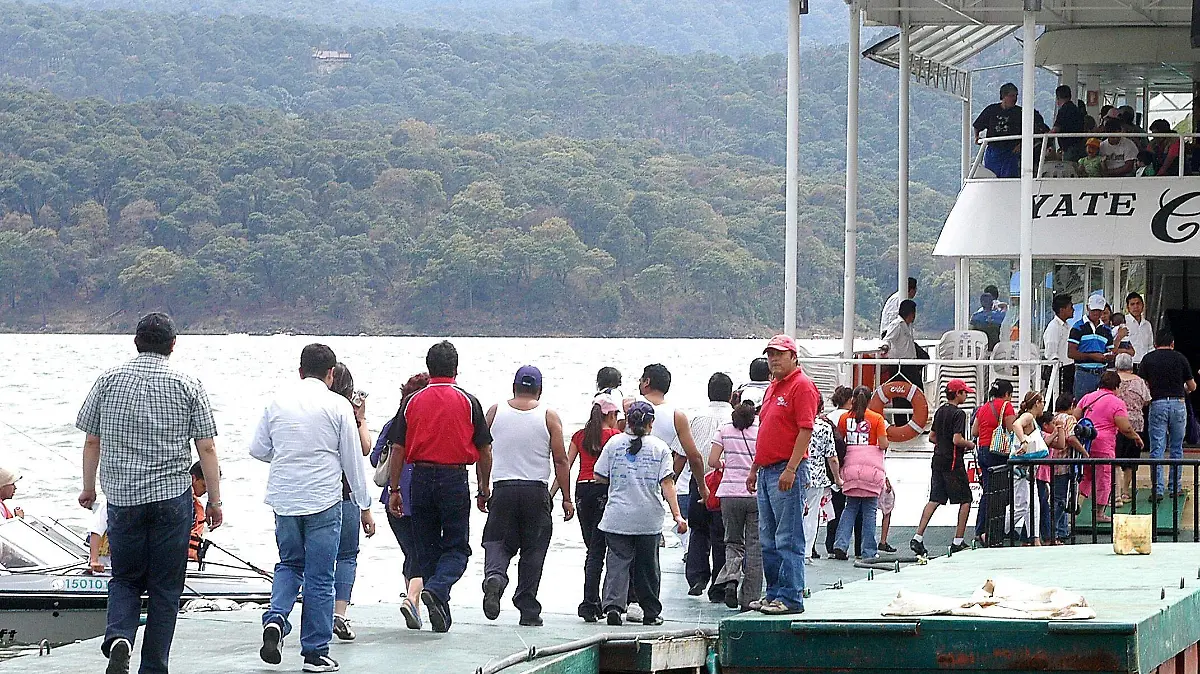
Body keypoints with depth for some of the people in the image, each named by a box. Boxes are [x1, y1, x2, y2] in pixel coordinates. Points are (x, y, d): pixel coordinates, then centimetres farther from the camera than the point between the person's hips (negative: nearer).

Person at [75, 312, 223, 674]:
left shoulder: (108, 381, 2)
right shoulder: (188, 387, -2)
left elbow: (92, 441, 7)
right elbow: (206, 448, -2)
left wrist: (89, 487, 20)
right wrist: (215, 500, 6)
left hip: (122, 497, 1)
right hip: (172, 496, -1)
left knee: (125, 579, 14)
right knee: (165, 587, 8)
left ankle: (118, 638, -13)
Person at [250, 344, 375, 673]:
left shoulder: (278, 401, 3)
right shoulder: (338, 406, -6)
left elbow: (257, 449, 7)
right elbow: (353, 460, -3)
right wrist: (364, 507, 5)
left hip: (284, 500, 3)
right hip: (323, 501, -3)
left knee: (289, 564, 21)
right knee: (319, 577, 4)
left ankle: (275, 618, -5)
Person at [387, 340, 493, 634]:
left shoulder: (411, 402, 3)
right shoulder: (468, 402, 0)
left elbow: (398, 449, 2)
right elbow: (484, 450, 1)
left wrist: (394, 490, 8)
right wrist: (484, 490, 12)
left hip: (421, 479, 2)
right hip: (455, 479, -2)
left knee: (427, 549, 11)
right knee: (457, 548, 5)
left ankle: (440, 616, 14)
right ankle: (436, 588, -23)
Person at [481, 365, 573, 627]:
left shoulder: (495, 412, 5)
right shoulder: (549, 417, -1)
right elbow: (560, 460, -2)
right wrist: (567, 499, 3)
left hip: (502, 488, 1)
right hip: (536, 492, -1)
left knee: (497, 542, 6)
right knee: (533, 550, 7)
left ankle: (494, 575, -26)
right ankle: (528, 610, 8)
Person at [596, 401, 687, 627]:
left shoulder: (615, 443, 1)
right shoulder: (660, 447, 0)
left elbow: (599, 476, 5)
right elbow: (667, 483, -6)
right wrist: (677, 515, -7)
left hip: (618, 517, 0)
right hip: (649, 519, 0)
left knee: (617, 561, -1)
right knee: (647, 565, 10)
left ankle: (613, 604, -19)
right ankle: (651, 612, 17)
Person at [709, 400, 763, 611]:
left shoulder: (725, 429, 3)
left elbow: (712, 461, 0)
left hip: (730, 493, 1)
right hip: (757, 493, -1)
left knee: (733, 541, 16)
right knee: (754, 546, 5)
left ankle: (731, 576, -12)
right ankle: (749, 598, 4)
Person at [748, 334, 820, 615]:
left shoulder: (802, 386, -9)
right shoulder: (773, 387, 20)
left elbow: (805, 430, -17)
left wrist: (790, 470, -22)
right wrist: (755, 469, 23)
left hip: (787, 471, -10)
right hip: (767, 471, 10)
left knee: (788, 539, -9)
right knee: (768, 541, 12)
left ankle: (791, 597, -9)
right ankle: (774, 594, 18)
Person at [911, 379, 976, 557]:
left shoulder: (940, 411, 13)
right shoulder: (958, 413, -13)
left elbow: (932, 437, 18)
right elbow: (957, 440, -20)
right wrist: (969, 444, -2)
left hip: (938, 460, 8)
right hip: (953, 462, -8)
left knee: (934, 500, 6)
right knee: (965, 500, 3)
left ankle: (918, 538, -3)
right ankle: (958, 542, 2)